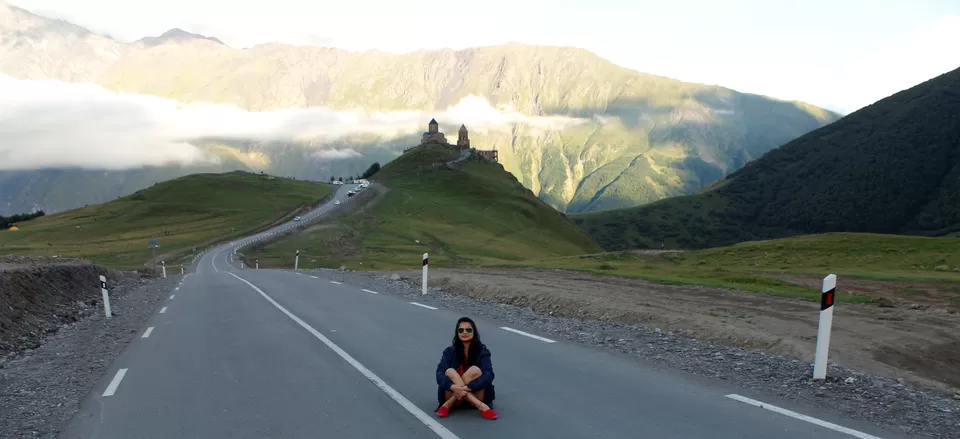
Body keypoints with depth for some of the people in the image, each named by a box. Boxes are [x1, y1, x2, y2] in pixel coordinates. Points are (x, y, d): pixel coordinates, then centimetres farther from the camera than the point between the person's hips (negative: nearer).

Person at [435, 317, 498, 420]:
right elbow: (440, 373, -13)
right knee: (450, 371, -26)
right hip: (453, 393, 1)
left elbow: (489, 375, -18)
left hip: (475, 394, -1)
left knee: (475, 370, -27)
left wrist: (468, 387, -34)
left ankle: (448, 405, -25)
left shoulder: (482, 351, -3)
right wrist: (452, 386, -35)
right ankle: (481, 407, -35)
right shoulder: (450, 351, 1)